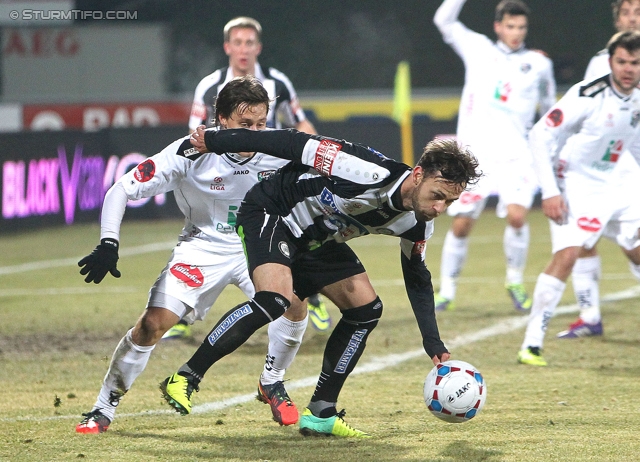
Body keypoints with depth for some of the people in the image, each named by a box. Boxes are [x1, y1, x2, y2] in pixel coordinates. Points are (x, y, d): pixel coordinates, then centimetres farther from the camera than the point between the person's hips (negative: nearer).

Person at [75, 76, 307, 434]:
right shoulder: (191, 153, -25)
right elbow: (122, 190, -20)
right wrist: (108, 244, -29)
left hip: (256, 246, 2)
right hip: (203, 246, -2)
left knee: (296, 306, -19)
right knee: (153, 324, -16)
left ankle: (272, 384, 9)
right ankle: (104, 409, 0)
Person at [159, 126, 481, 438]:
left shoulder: (417, 223, -11)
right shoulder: (369, 173, -35)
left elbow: (417, 278, 7)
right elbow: (294, 144, -28)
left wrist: (433, 343, -2)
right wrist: (215, 142, -20)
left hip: (316, 240, 8)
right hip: (270, 213, -8)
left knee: (366, 310, 0)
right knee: (275, 299, -30)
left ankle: (320, 414, 9)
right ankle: (183, 380, -22)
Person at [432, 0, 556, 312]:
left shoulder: (538, 63, 11)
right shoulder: (478, 49, 11)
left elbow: (550, 108, 24)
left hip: (515, 157, 0)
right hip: (475, 155, 0)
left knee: (517, 216, -20)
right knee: (461, 225, -4)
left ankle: (515, 282, 1)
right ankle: (446, 291, 12)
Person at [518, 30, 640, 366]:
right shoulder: (588, 95, -19)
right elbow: (540, 136, -18)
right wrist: (549, 191, -21)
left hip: (613, 188, 7)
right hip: (576, 187, -7)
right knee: (566, 254, -23)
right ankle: (531, 344, -21)